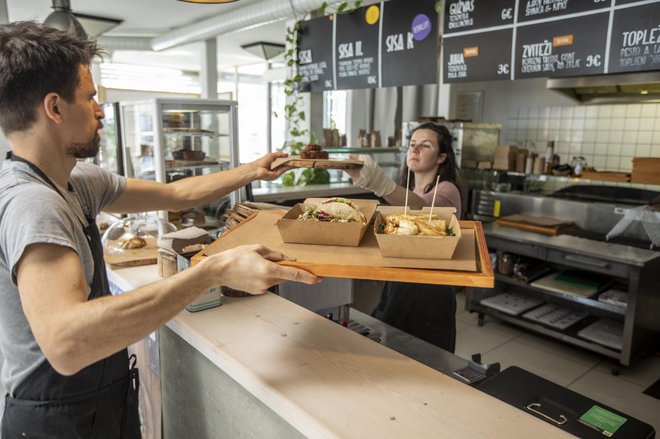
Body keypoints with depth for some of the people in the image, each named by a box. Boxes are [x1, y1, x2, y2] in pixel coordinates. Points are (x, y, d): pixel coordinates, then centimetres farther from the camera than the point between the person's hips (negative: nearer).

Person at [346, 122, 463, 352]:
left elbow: (420, 207, -37)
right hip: (395, 288, 7)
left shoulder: (446, 191, -12)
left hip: (430, 294, -6)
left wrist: (378, 182, -55)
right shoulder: (405, 190, 11)